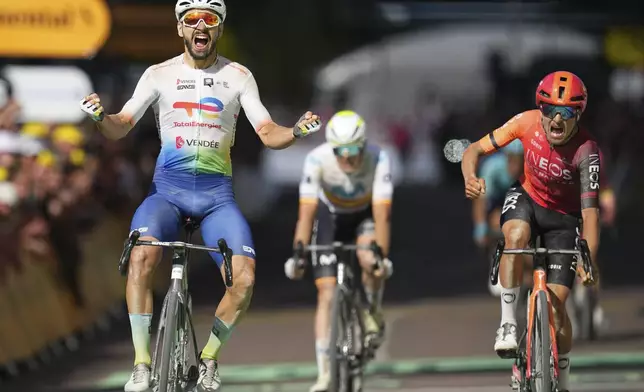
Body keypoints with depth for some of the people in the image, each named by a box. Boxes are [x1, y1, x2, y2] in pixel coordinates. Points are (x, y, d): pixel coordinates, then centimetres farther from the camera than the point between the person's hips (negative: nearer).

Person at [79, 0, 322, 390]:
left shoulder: (238, 76, 5)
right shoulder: (159, 74, 3)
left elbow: (268, 134, 2)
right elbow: (120, 128, -2)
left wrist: (298, 131, -19)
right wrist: (100, 116, -24)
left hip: (217, 193, 1)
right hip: (167, 188, -1)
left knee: (245, 279, -18)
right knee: (141, 259, -30)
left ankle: (209, 358, 8)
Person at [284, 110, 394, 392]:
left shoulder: (378, 160, -33)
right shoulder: (317, 160, -32)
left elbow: (382, 214, -37)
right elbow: (307, 212, -33)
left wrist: (380, 254, -47)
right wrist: (298, 252, -41)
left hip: (365, 215, -1)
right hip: (331, 215, 1)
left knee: (369, 260, -33)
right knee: (327, 294, -9)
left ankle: (373, 311, -2)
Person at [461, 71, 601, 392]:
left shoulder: (587, 152, -32)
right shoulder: (527, 123, -24)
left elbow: (590, 213, -37)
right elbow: (475, 150, -16)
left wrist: (589, 263, -51)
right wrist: (470, 179, -38)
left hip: (563, 217, -2)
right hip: (526, 197, 2)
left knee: (555, 305, -9)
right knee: (515, 235, -37)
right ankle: (508, 323, -25)